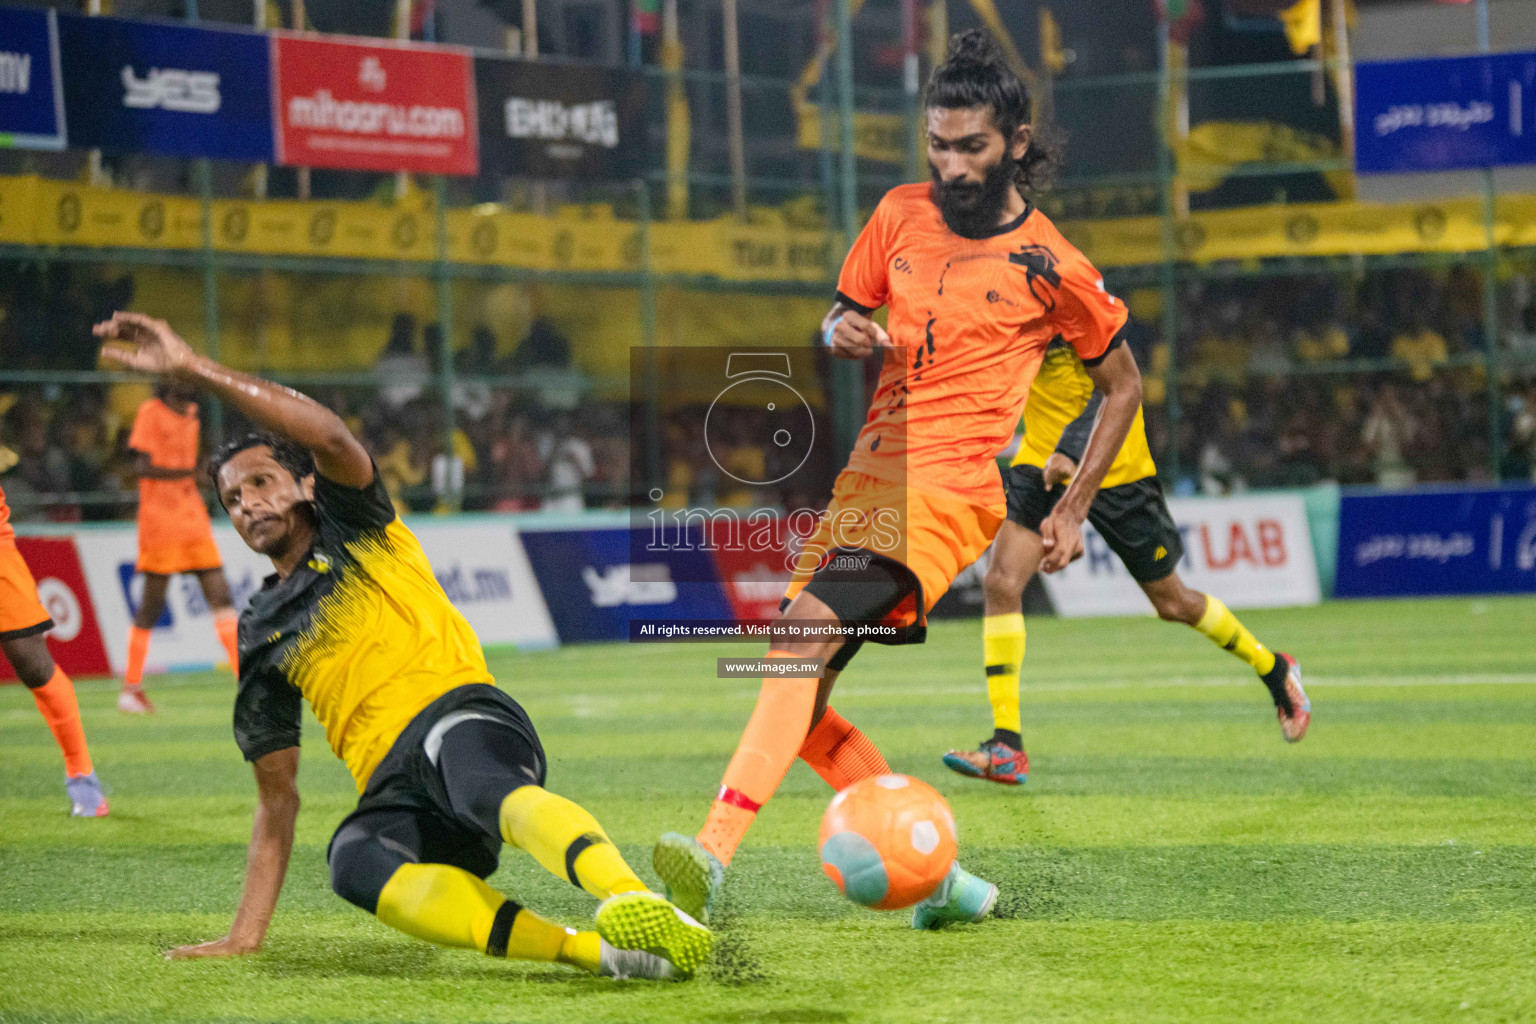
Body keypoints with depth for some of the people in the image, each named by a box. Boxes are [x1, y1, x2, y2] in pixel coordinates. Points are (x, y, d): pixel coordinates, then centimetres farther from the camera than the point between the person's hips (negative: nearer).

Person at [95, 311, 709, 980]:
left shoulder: (356, 530, 18)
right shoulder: (261, 636, 29)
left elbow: (331, 437, -6)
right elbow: (277, 800, 27)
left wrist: (194, 370, -9)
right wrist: (246, 936, 18)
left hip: (459, 712, -3)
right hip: (394, 789, 3)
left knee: (483, 787, -40)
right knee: (353, 858, -35)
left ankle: (632, 902, -69)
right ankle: (589, 950, -51)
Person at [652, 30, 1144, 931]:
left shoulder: (1049, 266, -2)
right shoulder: (902, 215, 11)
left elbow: (1124, 383, 11)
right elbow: (842, 319, 23)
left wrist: (1073, 509, 6)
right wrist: (843, 334, -3)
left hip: (947, 485, -7)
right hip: (867, 476, 7)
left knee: (805, 636, -29)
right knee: (798, 701, 4)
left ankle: (714, 857, -41)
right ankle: (941, 876, 14)